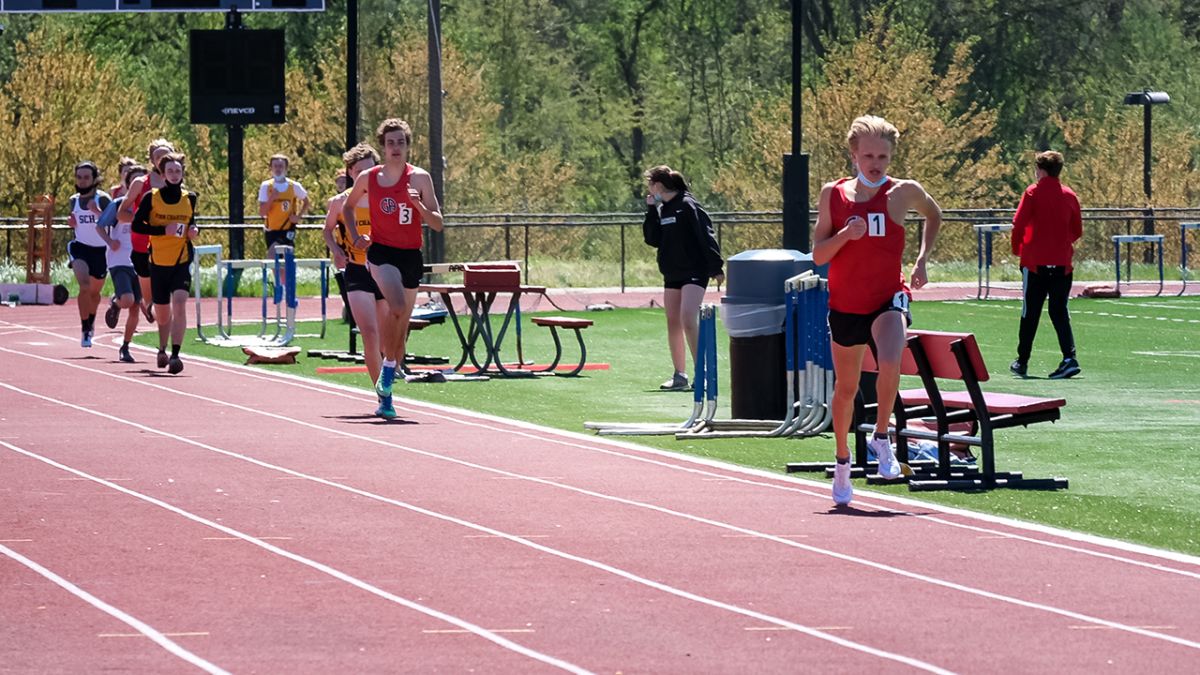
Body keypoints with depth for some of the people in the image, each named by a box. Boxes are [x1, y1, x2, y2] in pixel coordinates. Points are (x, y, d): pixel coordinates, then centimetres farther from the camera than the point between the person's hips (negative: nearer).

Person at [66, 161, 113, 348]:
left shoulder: (103, 199, -12)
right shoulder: (73, 201, 2)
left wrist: (97, 211, -34)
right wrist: (71, 223, -4)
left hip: (100, 250, -1)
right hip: (80, 247, 1)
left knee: (94, 291, 17)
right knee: (84, 285, -24)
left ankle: (91, 321, 48)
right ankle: (86, 330, -18)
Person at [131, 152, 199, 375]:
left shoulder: (189, 198, 6)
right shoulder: (152, 197, -3)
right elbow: (136, 225, -7)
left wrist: (194, 230, -1)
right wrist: (164, 230, -18)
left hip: (182, 262, 0)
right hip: (158, 262, 0)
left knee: (179, 304, -21)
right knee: (162, 312, 12)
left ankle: (175, 355, -25)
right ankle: (162, 350, 39)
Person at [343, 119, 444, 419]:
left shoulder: (419, 178, -1)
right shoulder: (368, 178, 2)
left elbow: (437, 223, -4)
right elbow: (348, 207, 21)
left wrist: (419, 205, -22)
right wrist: (355, 237, 7)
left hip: (411, 256, 2)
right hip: (381, 252, -2)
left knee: (401, 329, 7)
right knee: (397, 307, -30)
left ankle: (385, 395, 18)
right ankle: (388, 367, -12)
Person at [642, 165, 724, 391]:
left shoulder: (687, 206, -11)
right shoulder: (661, 209, 12)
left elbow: (706, 236, -14)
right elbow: (652, 239, 8)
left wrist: (716, 268, -18)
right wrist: (651, 210, 2)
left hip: (695, 272, -8)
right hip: (672, 275, 8)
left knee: (688, 319, -20)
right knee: (673, 323, 7)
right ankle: (679, 375, 13)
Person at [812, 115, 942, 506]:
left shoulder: (903, 193, -5)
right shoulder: (833, 194, -2)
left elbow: (934, 215, 18)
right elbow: (818, 255, -3)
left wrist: (922, 260, 7)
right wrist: (846, 235, -21)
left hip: (888, 299, -2)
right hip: (844, 304, 2)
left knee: (890, 363, -32)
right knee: (846, 388, 15)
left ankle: (882, 437, -11)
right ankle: (842, 461, 37)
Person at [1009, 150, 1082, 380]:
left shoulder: (1033, 193, -6)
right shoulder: (1069, 195, 5)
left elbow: (1019, 224, -11)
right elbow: (1077, 231, 10)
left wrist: (1017, 249, 5)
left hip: (1035, 262, -3)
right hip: (1062, 263, 3)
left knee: (1030, 313, 7)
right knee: (1059, 313, 5)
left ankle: (1022, 362, 14)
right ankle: (1069, 358, -13)